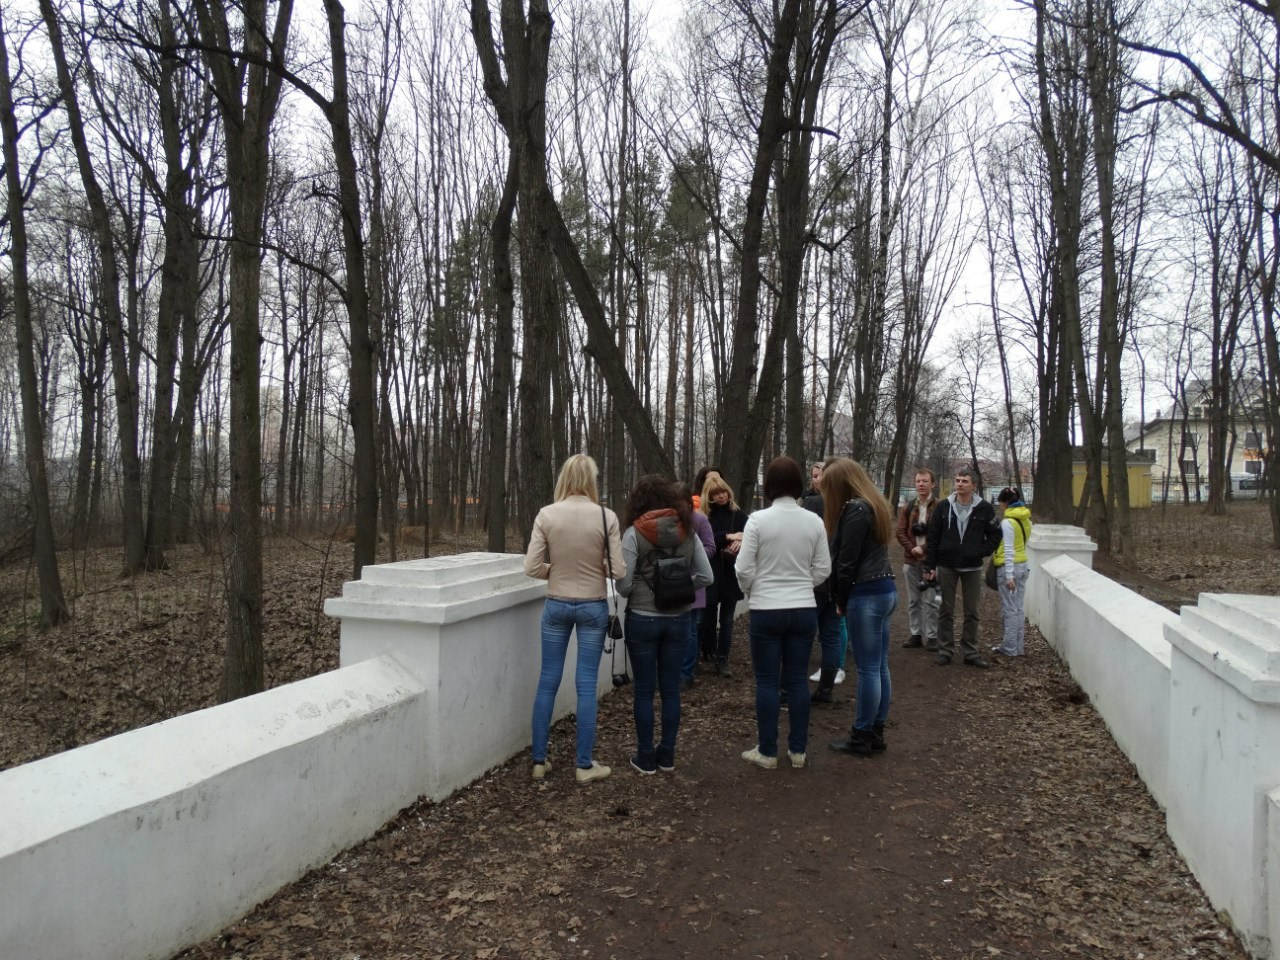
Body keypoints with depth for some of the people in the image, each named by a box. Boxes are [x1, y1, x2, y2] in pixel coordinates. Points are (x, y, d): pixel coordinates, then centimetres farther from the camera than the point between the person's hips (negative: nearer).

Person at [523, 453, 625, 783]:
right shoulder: (606, 516, -11)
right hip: (593, 606, -1)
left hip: (557, 605, 1)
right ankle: (585, 765, 15)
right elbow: (619, 569, -10)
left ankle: (539, 760, 20)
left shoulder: (546, 515, -9)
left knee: (548, 681, 11)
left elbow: (532, 567, -9)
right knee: (586, 684, 6)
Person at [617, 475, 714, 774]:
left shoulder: (635, 533, -11)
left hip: (642, 619, -3)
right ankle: (667, 754, 22)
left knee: (644, 690, 8)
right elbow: (706, 577, 1)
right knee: (671, 688, 12)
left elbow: (623, 585, -13)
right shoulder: (688, 531, 0)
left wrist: (638, 593, 8)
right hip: (678, 619, 3)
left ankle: (646, 757, 15)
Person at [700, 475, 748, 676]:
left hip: (731, 575, 1)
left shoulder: (738, 515, 3)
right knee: (708, 618, 10)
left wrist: (740, 542, -23)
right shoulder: (704, 516, -3)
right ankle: (708, 655, 28)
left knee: (726, 620, 4)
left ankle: (722, 659, 9)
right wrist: (728, 536, -24)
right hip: (710, 574, -1)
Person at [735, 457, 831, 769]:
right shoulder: (814, 521, -2)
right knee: (798, 680, 12)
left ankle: (767, 751, 14)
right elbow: (823, 570, 3)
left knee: (767, 681, 6)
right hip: (804, 610, 3)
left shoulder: (758, 519, -12)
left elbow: (744, 569, -9)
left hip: (766, 611, -3)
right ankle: (798, 749, 21)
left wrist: (752, 591, 11)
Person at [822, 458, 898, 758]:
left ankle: (862, 737, 7)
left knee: (867, 669, -2)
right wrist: (846, 599, 10)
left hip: (866, 594, -10)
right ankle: (876, 733, 20)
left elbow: (846, 561, -15)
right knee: (880, 667, 12)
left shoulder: (855, 508, -14)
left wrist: (841, 600, -2)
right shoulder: (875, 504, 16)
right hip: (886, 589, 10)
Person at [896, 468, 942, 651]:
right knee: (913, 600, 10)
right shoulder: (907, 508, 9)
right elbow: (901, 532, 4)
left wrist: (924, 548, -14)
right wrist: (912, 548, -11)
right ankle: (916, 634, 18)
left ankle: (932, 636, 5)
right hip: (910, 560, 4)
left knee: (931, 600, -2)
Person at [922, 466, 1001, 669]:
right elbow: (932, 538, -1)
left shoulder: (984, 508, -4)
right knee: (946, 611, 6)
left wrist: (981, 552, -8)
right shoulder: (943, 507, -2)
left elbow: (995, 535, 6)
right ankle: (945, 651, 14)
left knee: (972, 612, 7)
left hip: (972, 568, 0)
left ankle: (970, 652, 16)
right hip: (946, 566, 0)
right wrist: (930, 566, -4)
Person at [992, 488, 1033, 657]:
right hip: (1023, 566, 8)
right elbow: (1023, 543, 13)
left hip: (1009, 567, -8)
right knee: (1018, 609, 13)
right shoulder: (1026, 520, 9)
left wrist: (1009, 576, -17)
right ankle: (1019, 646, 19)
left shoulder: (1007, 522, -15)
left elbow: (1008, 550, -17)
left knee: (1010, 610, -1)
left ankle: (1010, 648, 5)